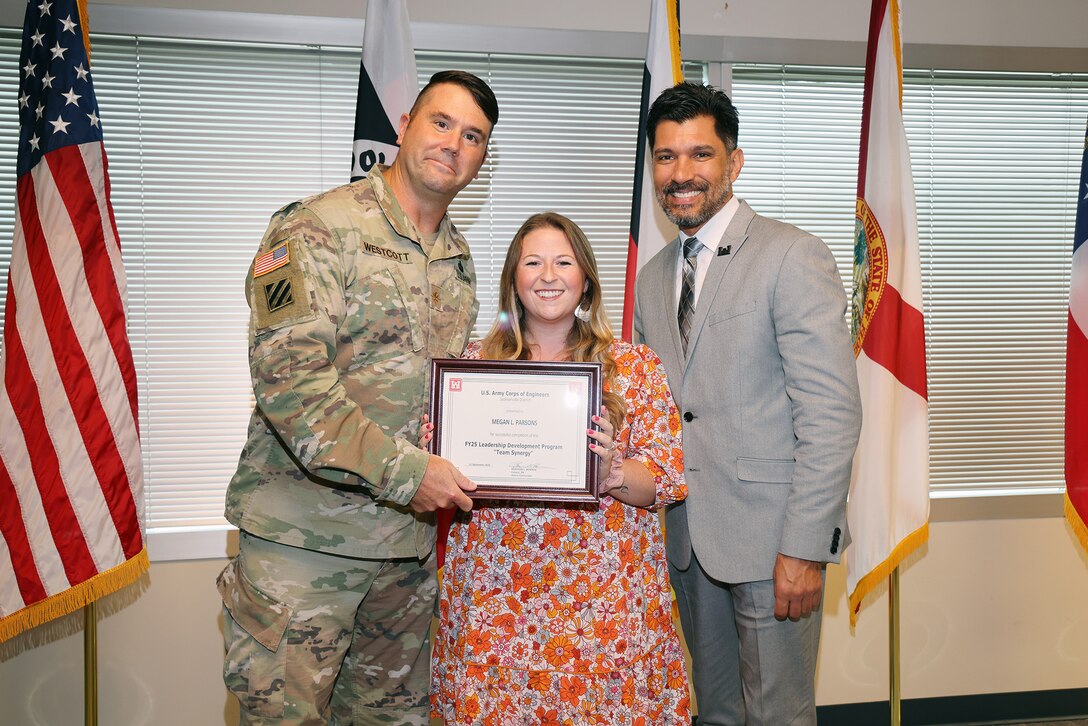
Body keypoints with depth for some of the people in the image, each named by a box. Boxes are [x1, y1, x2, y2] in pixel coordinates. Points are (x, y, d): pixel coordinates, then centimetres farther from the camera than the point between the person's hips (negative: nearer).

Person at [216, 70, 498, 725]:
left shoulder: (460, 259, 13)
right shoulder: (318, 227, -9)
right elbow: (287, 372, -21)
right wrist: (403, 469, -23)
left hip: (411, 538, 7)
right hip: (305, 534, -6)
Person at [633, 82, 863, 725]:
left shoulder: (794, 256, -10)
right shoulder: (653, 276, 12)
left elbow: (832, 414, -16)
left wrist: (804, 549, -19)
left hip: (771, 539, -6)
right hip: (687, 538, 6)